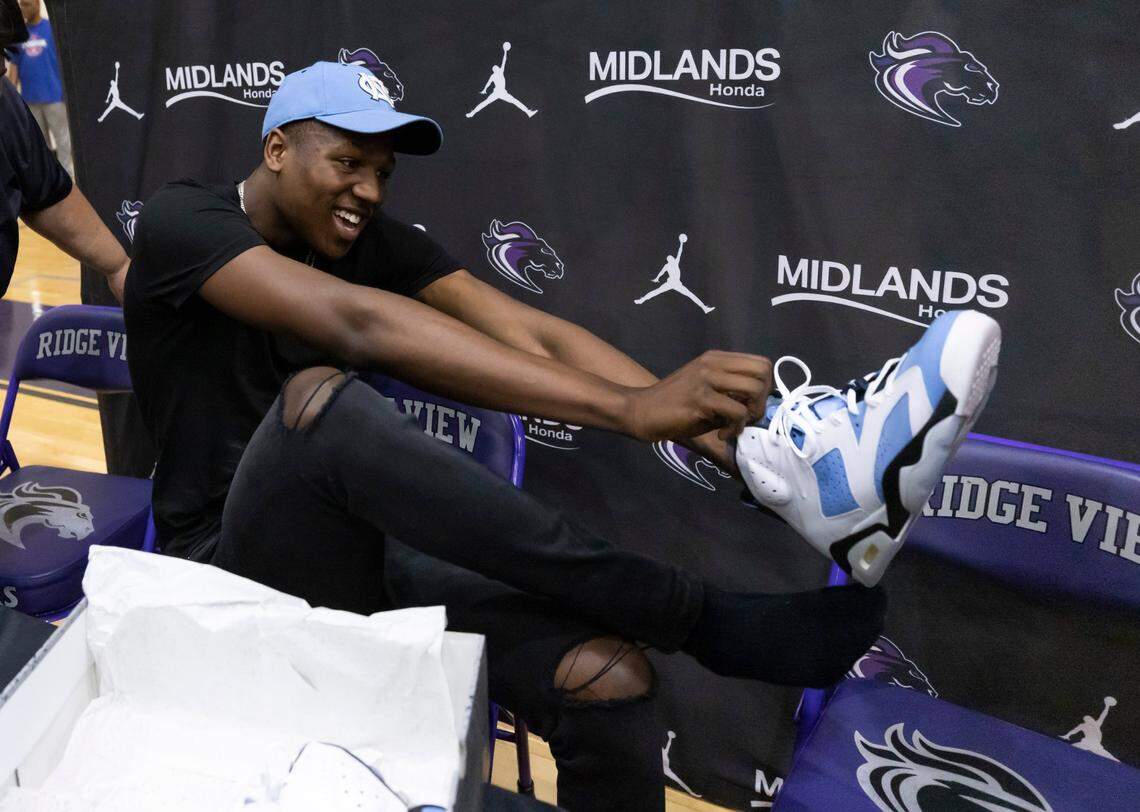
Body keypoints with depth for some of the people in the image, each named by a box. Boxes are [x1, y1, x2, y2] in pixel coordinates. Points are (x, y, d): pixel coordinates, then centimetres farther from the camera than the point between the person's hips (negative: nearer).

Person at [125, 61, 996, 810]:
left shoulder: (374, 242, 5)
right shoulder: (182, 219, -11)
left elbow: (529, 333, -11)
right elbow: (358, 324, -30)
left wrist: (720, 430, -28)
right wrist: (628, 410, -39)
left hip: (371, 546, 4)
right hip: (240, 564, -3)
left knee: (609, 678, -23)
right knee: (319, 399, -37)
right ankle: (698, 614, -31)